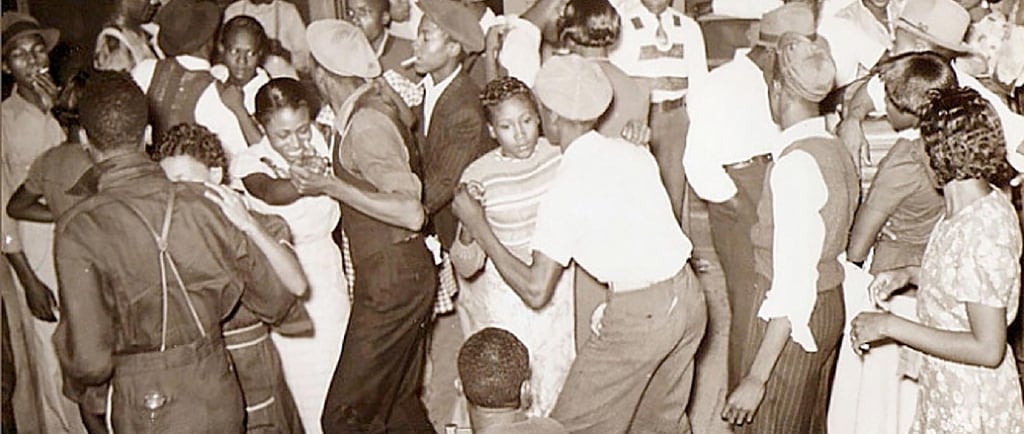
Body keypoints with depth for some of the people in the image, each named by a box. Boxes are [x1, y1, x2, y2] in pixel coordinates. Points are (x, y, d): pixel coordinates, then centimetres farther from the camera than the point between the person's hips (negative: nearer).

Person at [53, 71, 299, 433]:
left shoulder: (79, 229, -15)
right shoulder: (204, 203, -8)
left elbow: (88, 360, -16)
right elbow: (276, 299, 0)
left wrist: (77, 379, 7)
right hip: (219, 397, 3)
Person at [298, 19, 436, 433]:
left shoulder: (366, 126, -20)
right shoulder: (377, 104, 8)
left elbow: (411, 212, -29)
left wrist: (331, 186, -25)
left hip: (392, 284, -10)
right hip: (395, 278, 10)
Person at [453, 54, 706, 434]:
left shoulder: (564, 191, -15)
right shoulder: (632, 151, 3)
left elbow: (536, 291, -15)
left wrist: (479, 229, -8)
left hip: (638, 313, -7)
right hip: (687, 293, 7)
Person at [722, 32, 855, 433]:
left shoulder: (796, 164, -24)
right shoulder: (836, 150, 3)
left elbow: (794, 286, -26)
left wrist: (757, 377, -24)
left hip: (790, 321, -9)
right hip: (830, 308, 9)